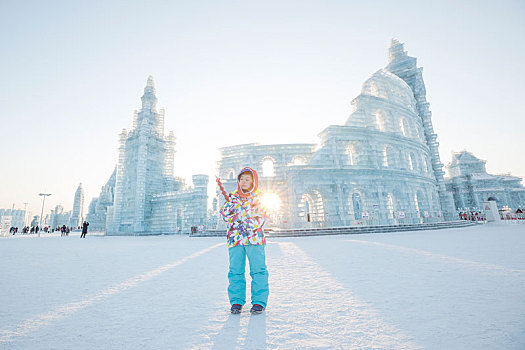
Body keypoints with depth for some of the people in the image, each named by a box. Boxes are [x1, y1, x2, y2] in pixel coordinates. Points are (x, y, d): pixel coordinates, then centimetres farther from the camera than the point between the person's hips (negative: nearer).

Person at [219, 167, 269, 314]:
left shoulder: (259, 198, 3)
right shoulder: (233, 197, 12)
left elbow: (260, 219, -7)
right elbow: (224, 215, 4)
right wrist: (231, 204, -14)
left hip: (254, 238, -2)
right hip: (235, 239, 3)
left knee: (258, 270, 1)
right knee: (235, 270, 6)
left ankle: (259, 301, 15)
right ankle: (236, 301, 22)